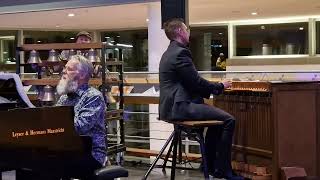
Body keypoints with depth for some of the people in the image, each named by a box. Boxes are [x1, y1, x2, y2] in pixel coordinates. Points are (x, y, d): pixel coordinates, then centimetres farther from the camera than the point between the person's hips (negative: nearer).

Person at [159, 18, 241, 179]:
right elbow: (196, 82, -16)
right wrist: (220, 86, 0)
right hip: (180, 107, -11)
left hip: (172, 106, 11)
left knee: (218, 117, 25)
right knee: (228, 120, -13)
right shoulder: (180, 52, -14)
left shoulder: (170, 52, 18)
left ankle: (211, 166, 26)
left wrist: (215, 87, 16)